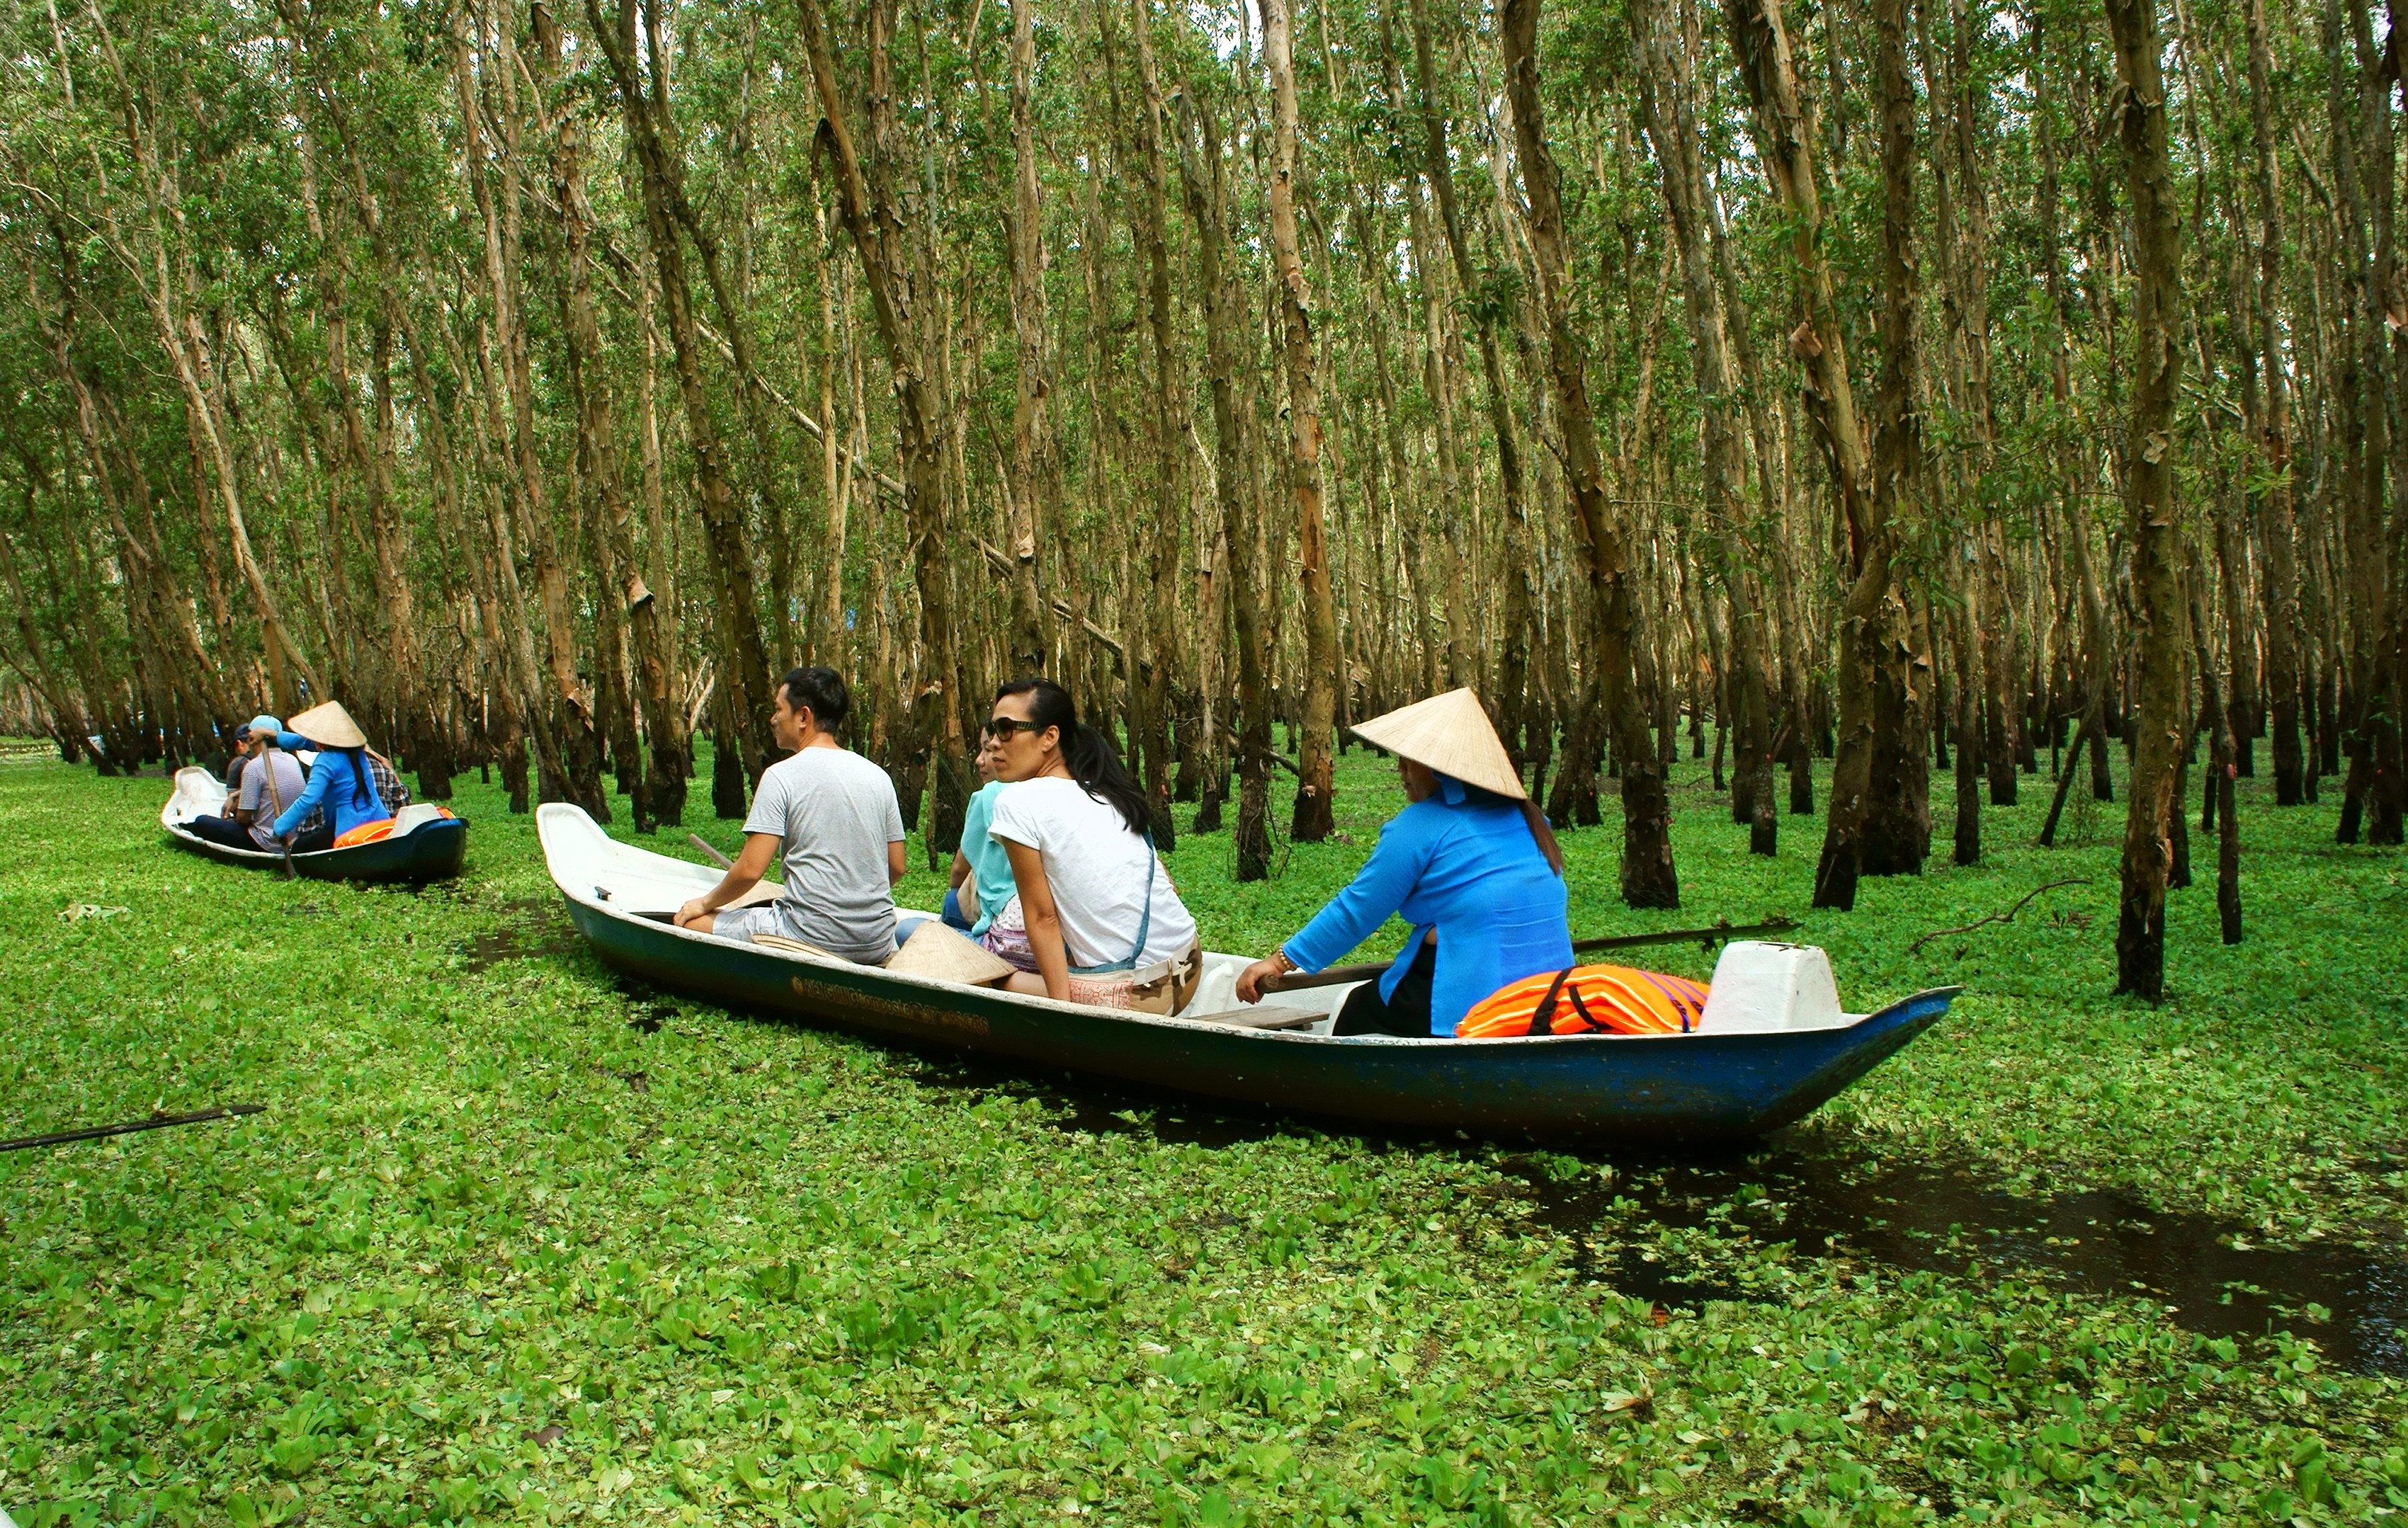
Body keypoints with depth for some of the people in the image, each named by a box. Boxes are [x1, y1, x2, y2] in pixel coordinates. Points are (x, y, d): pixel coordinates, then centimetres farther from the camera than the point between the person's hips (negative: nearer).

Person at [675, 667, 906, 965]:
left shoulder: (782, 775, -8)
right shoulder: (878, 776, 7)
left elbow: (750, 870, -11)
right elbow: (896, 868, 12)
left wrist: (705, 903, 7)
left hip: (814, 938, -7)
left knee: (691, 923, 6)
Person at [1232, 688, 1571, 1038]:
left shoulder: (1422, 826, -10)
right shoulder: (1526, 816, 9)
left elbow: (1357, 910, -7)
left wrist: (1281, 960, 1)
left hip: (1467, 1006, -7)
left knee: (1355, 1012, 15)